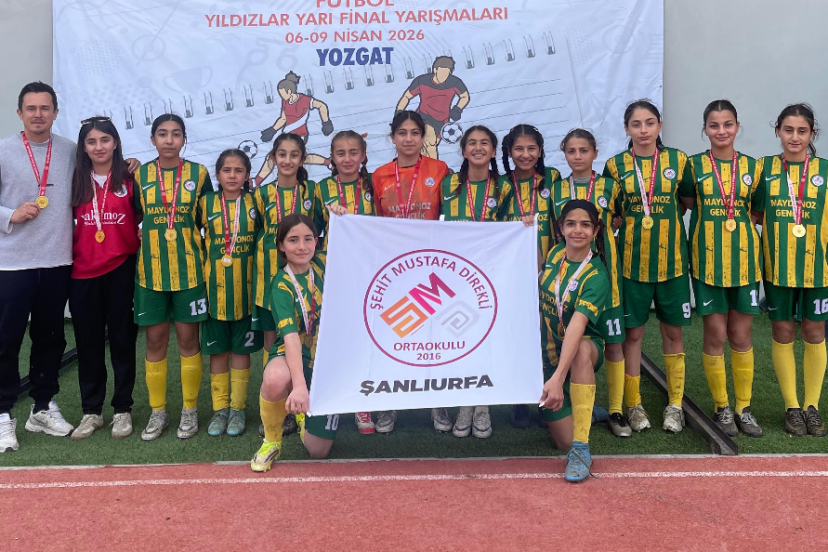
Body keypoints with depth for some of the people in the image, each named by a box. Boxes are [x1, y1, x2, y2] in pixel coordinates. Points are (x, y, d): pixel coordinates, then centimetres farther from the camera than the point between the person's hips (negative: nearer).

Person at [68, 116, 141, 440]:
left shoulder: (130, 178, 0)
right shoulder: (76, 181, 7)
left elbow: (143, 218, 5)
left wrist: (140, 241, -9)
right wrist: (71, 251, 4)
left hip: (121, 270, -2)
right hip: (83, 273, 3)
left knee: (122, 340, 5)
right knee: (88, 342, 8)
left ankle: (122, 410, 16)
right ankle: (91, 411, 19)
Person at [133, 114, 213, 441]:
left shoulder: (198, 173, 1)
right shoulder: (139, 175, 4)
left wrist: (205, 253, -1)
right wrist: (145, 240, -1)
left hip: (188, 269, -1)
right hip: (151, 270, 1)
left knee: (187, 339, 4)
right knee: (155, 340, 6)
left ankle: (189, 410, 16)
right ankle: (158, 412, 18)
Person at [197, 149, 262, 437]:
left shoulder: (255, 202, 3)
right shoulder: (206, 203, 3)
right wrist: (203, 263, 0)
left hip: (245, 287, 0)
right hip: (215, 288, 1)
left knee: (241, 349, 7)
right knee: (217, 350, 7)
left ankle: (237, 408, 17)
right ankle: (220, 408, 19)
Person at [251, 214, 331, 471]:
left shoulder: (324, 264, -4)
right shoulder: (282, 285, -17)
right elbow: (290, 336, -30)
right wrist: (299, 385, -42)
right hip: (296, 356, -3)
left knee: (318, 451, 1)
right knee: (275, 380, -42)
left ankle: (303, 411, 36)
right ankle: (271, 440, -10)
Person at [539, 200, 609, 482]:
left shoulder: (596, 276, -21)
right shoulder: (555, 254, -4)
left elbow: (577, 325, -35)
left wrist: (557, 378, -46)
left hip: (584, 350, -4)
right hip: (548, 355, 4)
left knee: (582, 349, -42)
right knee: (564, 441, -2)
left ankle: (581, 449, -33)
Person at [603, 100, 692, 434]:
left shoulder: (677, 160, 2)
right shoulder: (615, 165, 1)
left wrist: (665, 221, 3)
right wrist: (633, 224, -4)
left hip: (671, 259, 1)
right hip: (632, 261, -1)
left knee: (672, 331, 8)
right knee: (632, 332, 5)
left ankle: (675, 403, 20)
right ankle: (633, 404, 18)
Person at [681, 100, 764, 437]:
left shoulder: (752, 167, 7)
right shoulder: (694, 165, 1)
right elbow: (685, 205, 5)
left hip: (744, 260, 2)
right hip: (707, 261, -2)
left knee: (741, 337, 6)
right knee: (715, 336, 2)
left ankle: (743, 406, 19)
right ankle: (721, 406, 16)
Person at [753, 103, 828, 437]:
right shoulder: (765, 168, 1)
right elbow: (755, 214, 6)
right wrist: (778, 225, -9)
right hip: (777, 266, 0)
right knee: (782, 333, 6)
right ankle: (791, 406, 19)